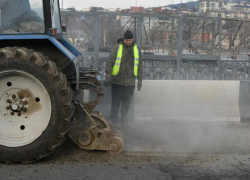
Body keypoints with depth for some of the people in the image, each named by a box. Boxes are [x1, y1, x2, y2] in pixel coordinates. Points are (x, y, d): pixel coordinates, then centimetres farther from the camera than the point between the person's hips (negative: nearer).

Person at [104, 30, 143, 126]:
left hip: (130, 82, 3)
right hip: (117, 81, -3)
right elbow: (110, 62, -4)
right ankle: (114, 120, 11)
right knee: (116, 101, 3)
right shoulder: (117, 48, -2)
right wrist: (108, 75, -13)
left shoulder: (137, 50, 9)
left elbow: (139, 66, 15)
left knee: (126, 101, 7)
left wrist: (140, 80, 12)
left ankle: (124, 120, 17)